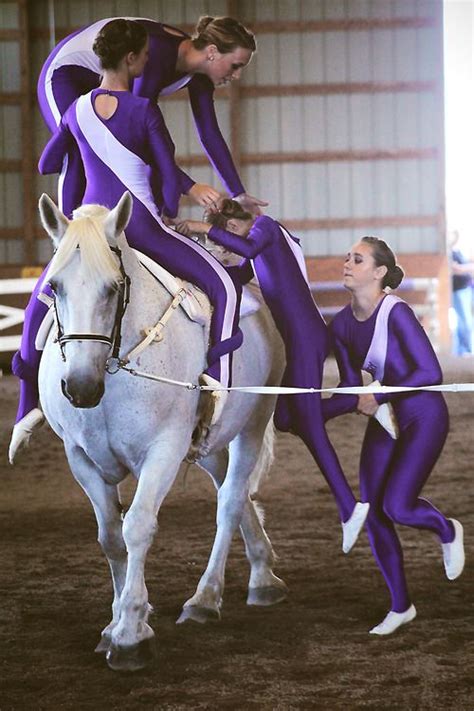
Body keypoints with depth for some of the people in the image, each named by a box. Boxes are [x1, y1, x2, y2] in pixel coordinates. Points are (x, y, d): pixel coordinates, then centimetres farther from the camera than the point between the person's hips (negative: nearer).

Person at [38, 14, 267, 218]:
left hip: (101, 85, 8)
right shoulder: (159, 55, -39)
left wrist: (239, 194, -9)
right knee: (79, 154, -27)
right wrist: (189, 187, -46)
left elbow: (210, 135, -6)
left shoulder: (198, 76, -14)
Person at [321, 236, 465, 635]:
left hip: (424, 416, -7)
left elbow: (431, 373, -25)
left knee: (397, 506, -15)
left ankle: (448, 531, 22)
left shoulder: (396, 313, -22)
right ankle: (401, 606, 18)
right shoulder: (342, 325, -2)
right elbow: (352, 389, 4)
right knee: (373, 514, 2)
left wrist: (378, 398, -24)